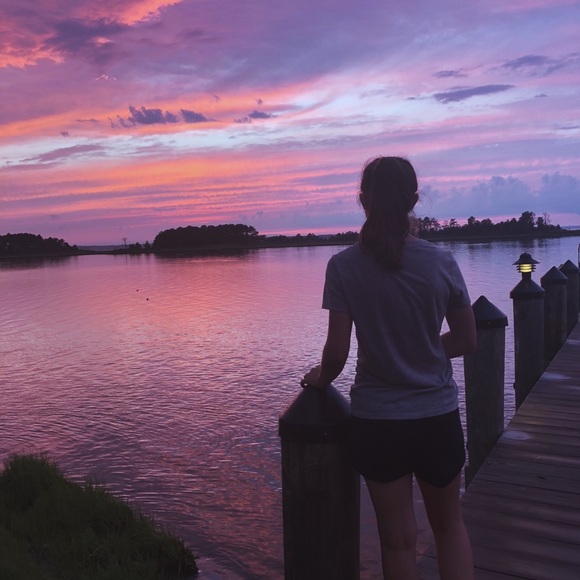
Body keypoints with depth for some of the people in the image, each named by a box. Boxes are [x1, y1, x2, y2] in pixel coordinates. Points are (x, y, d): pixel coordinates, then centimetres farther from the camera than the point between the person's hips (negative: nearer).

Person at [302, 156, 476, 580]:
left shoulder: (344, 266, -13)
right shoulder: (441, 262, -9)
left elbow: (338, 352, -12)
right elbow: (466, 341, 0)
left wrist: (321, 379, 8)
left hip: (376, 421, -1)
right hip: (438, 417, 1)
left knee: (398, 538, 16)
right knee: (449, 524, 25)